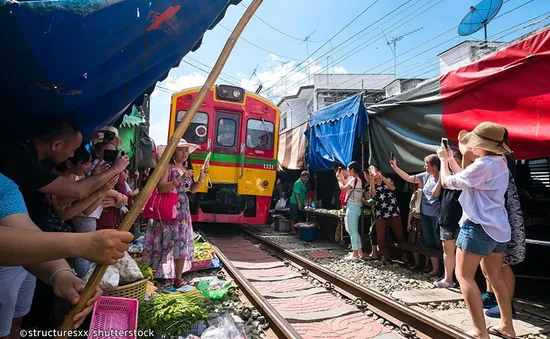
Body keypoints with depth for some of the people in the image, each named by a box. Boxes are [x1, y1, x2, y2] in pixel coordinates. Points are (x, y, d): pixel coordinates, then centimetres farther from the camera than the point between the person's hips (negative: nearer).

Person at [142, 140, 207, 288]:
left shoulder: (187, 169, 12)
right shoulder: (167, 168, -7)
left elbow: (192, 189, 18)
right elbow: (161, 188, -18)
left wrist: (201, 178, 3)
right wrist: (180, 179, -24)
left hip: (183, 210, 6)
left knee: (182, 243, 5)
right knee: (168, 241, -3)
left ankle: (178, 277, 12)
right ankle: (162, 273, 12)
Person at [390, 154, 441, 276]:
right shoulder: (426, 176, 4)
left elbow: (435, 193, -21)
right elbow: (408, 178, 12)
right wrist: (395, 167, 9)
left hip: (437, 216, -7)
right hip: (425, 215, 7)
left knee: (439, 243, 1)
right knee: (430, 243, 12)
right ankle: (435, 269, 22)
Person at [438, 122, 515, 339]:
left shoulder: (483, 165, -19)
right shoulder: (500, 164, 11)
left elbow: (448, 182, -10)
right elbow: (465, 177, 19)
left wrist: (443, 160, 5)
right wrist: (451, 159, 19)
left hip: (479, 227, -9)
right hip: (498, 228, 9)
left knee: (464, 276, -2)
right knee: (495, 277, 18)